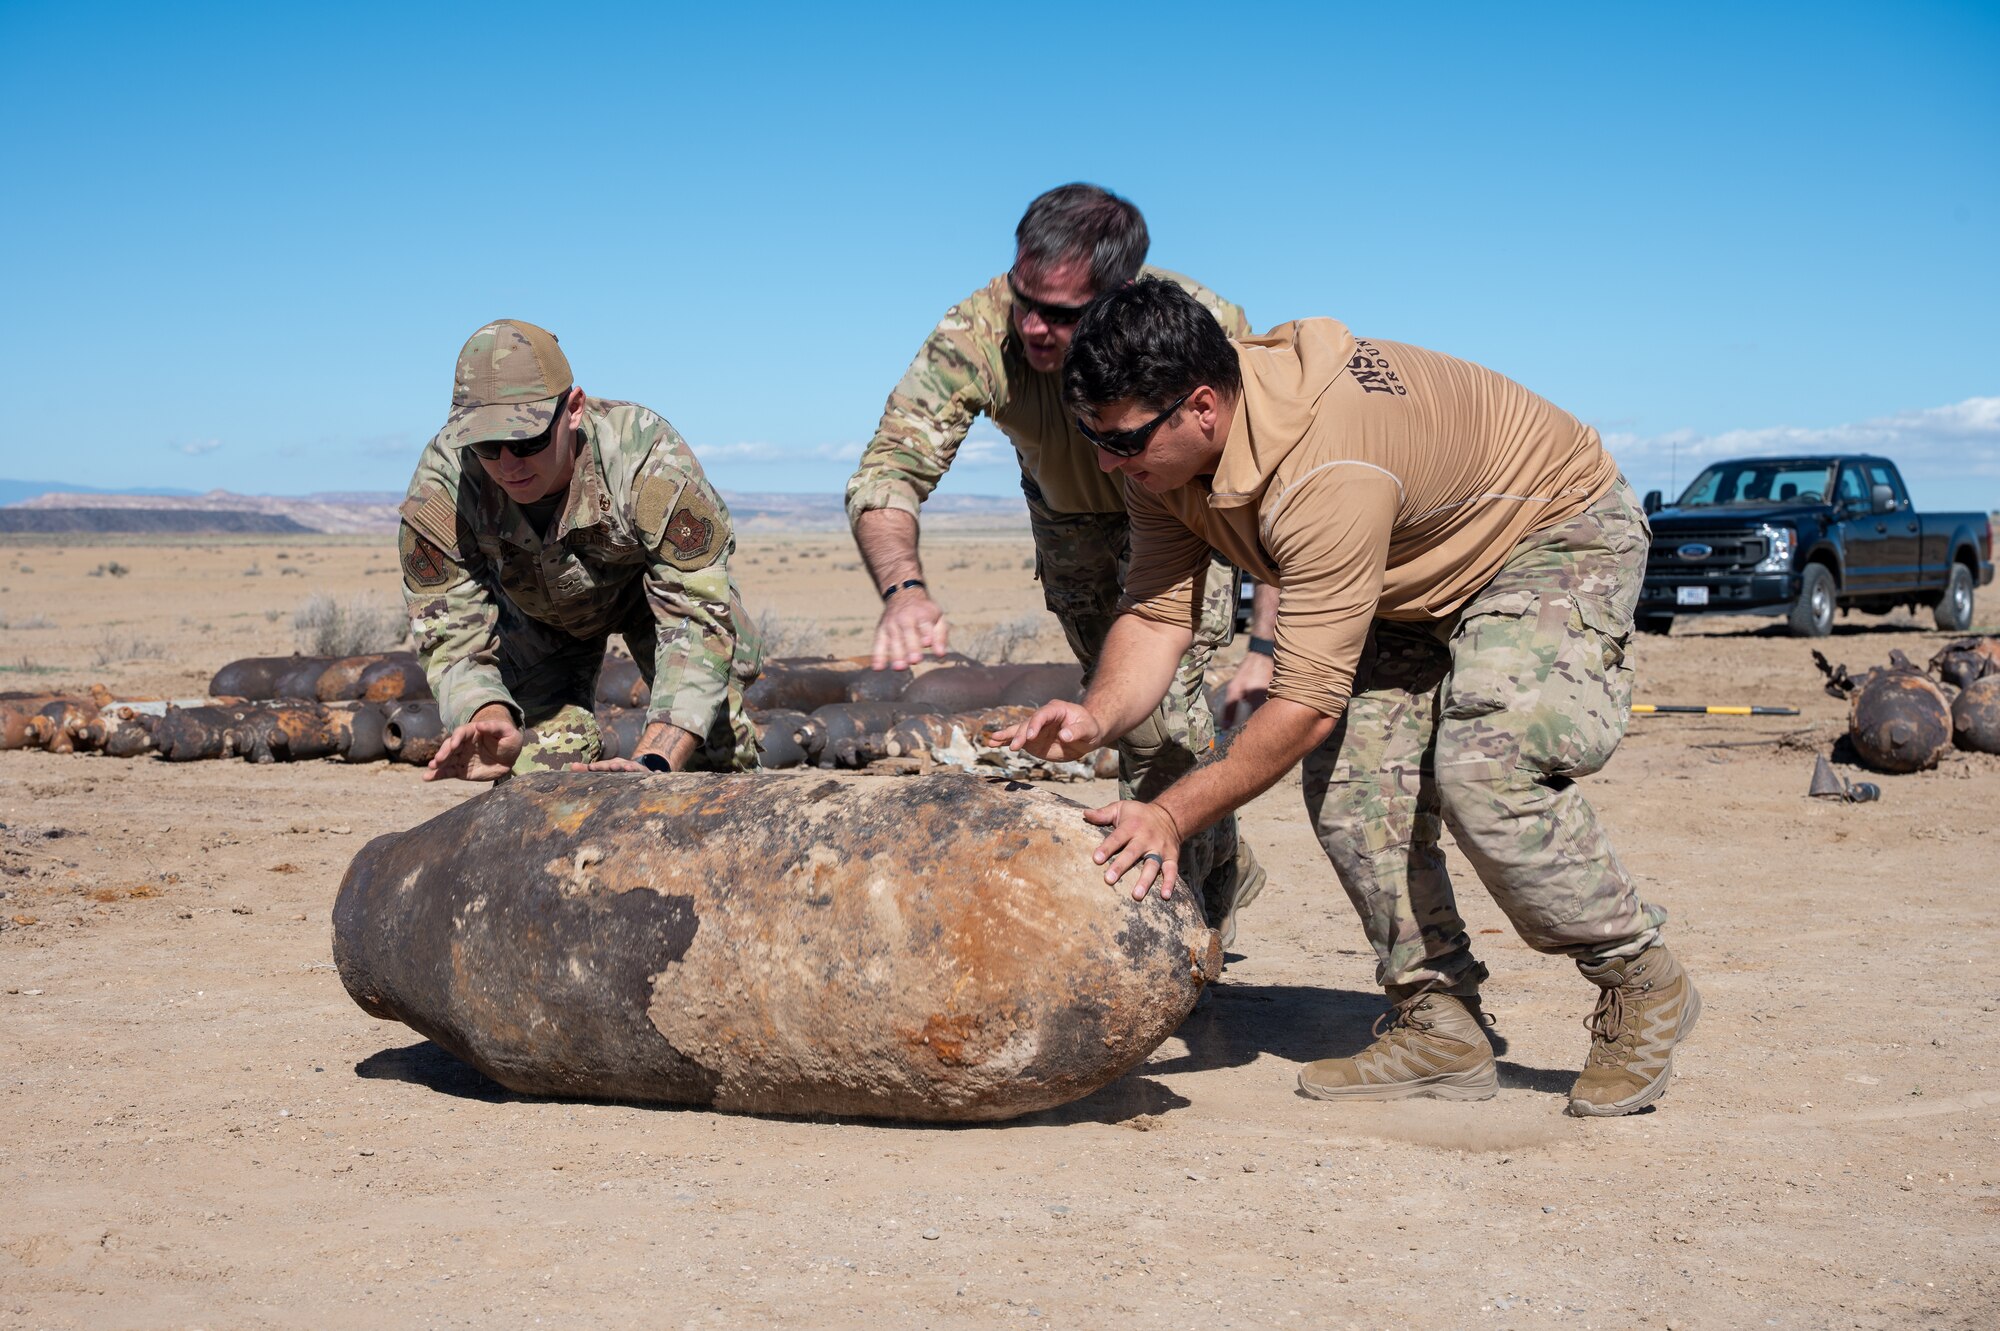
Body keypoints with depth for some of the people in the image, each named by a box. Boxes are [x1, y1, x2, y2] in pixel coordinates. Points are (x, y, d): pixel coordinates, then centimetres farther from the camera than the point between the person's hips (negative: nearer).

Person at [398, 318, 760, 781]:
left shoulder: (648, 458, -44)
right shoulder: (439, 486, -36)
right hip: (534, 611, 1)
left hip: (656, 581, -1)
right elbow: (453, 639, -30)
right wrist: (492, 721, -55)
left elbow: (698, 617, -44)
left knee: (716, 748, -15)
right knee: (542, 769, -13)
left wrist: (653, 763, -59)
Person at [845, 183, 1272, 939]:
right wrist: (902, 587, -60)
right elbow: (888, 471, -40)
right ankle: (1225, 867, 38)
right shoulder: (976, 334, -37)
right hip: (1068, 512, 3)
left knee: (1162, 692, -19)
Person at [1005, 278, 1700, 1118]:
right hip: (1425, 570, 8)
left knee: (1486, 768, -26)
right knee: (1350, 774, -8)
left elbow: (1307, 703, -39)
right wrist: (1099, 717, -34)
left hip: (1560, 535, -8)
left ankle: (1641, 986, -5)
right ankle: (1441, 1029, 2)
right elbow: (1157, 614, -15)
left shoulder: (1330, 473, -41)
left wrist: (1172, 815, -40)